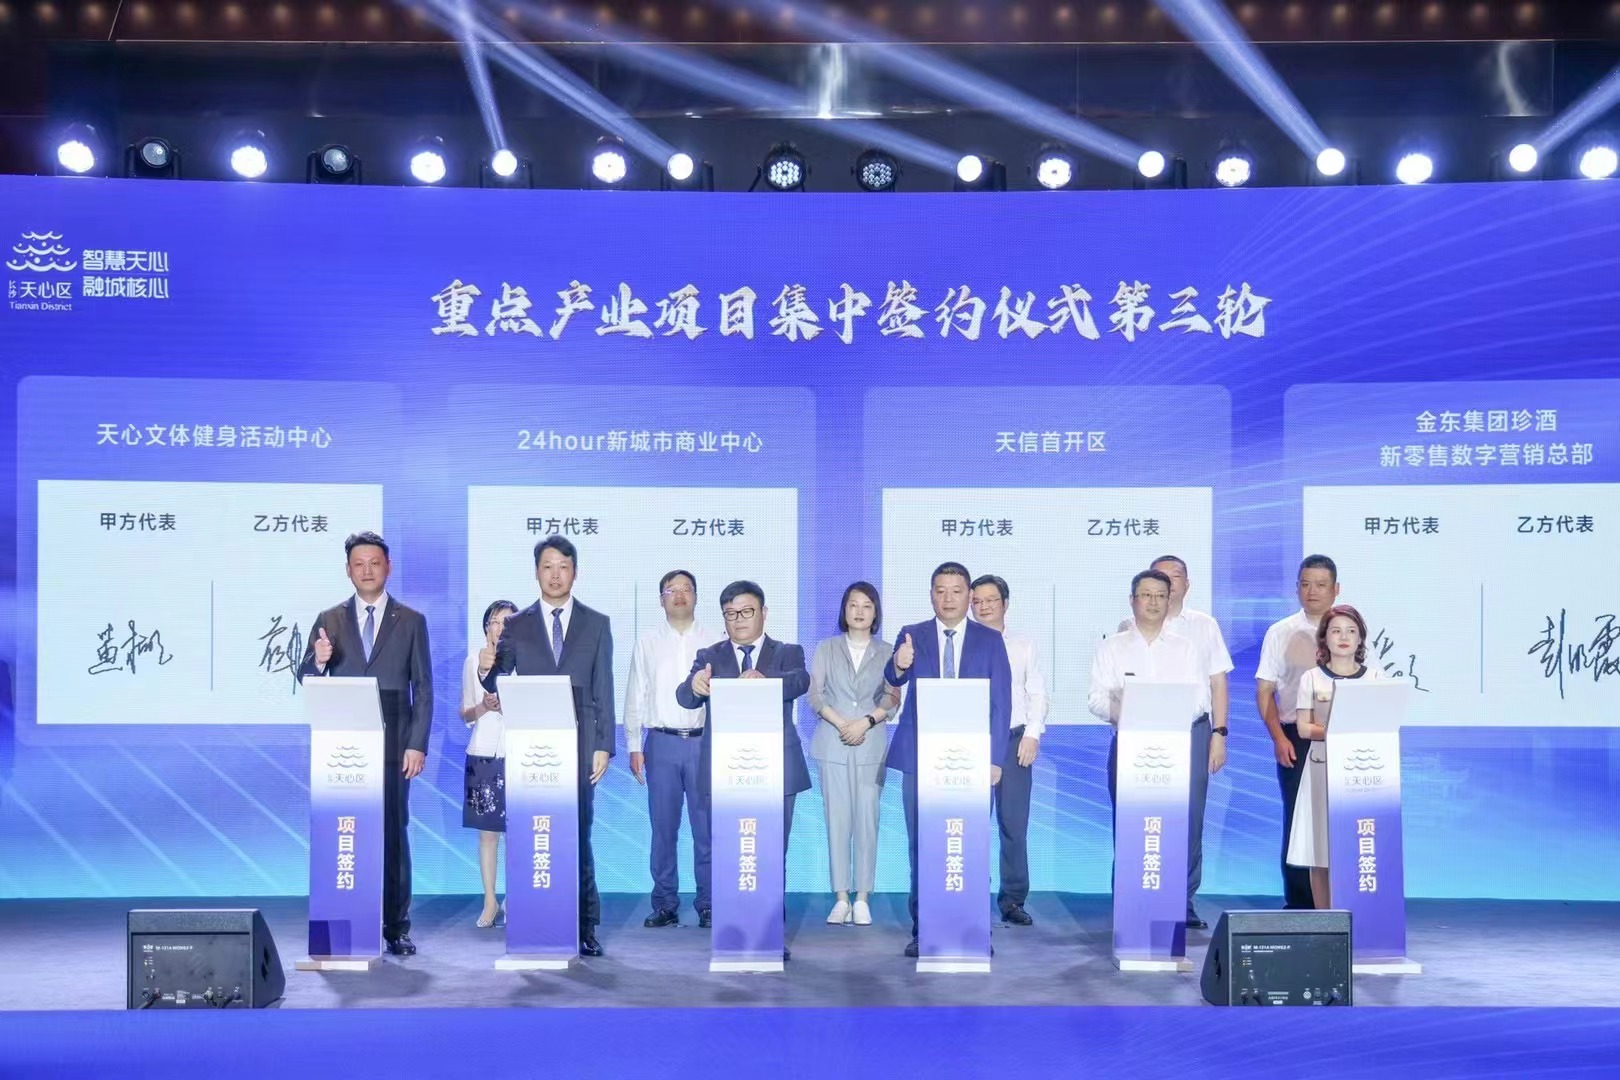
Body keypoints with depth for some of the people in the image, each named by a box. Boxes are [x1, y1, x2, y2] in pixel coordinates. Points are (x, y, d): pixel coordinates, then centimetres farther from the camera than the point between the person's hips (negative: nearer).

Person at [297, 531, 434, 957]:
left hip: (393, 745, -1)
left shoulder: (411, 622, 6)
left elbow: (423, 688, 3)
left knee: (394, 834, 0)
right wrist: (318, 661, -15)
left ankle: (396, 928, 6)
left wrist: (418, 745, -5)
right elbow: (308, 682, 8)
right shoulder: (329, 621, 9)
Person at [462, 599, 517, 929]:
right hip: (484, 754, 2)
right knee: (487, 831, 3)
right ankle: (490, 903, 11)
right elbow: (465, 715, 12)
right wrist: (484, 707, -9)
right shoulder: (473, 660, 9)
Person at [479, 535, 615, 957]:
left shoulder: (596, 624, 8)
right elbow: (498, 687, 6)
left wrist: (604, 746, -1)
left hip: (579, 743, -1)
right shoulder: (516, 626, 9)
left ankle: (584, 926, 6)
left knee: (578, 835, -1)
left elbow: (603, 689, 5)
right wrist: (486, 670, -17)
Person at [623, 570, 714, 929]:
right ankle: (665, 905, 13)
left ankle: (709, 903, 10)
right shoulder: (647, 643, 8)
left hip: (703, 740, -1)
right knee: (663, 827, 5)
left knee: (707, 827, 1)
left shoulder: (713, 642, 5)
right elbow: (635, 697, 8)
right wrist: (634, 746, 3)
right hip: (661, 741, 1)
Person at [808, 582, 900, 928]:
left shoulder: (887, 651, 8)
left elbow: (893, 698, 2)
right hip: (833, 743, 1)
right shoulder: (826, 649, 10)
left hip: (871, 745, 0)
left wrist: (866, 721, -14)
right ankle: (841, 898, 4)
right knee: (837, 820, 0)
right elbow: (815, 695, 2)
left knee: (867, 819, -3)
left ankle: (862, 899, 3)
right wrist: (841, 724, -12)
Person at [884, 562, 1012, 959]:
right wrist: (899, 665, -36)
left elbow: (1001, 702, 2)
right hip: (921, 757, 1)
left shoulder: (990, 640, 5)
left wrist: (995, 758, -6)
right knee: (921, 847, 6)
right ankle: (922, 929, 15)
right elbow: (893, 679, -12)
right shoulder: (911, 635, 5)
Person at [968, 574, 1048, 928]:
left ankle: (1013, 900, 9)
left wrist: (1032, 734, -1)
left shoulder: (1024, 645, 13)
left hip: (1014, 740, 1)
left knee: (1015, 825, 1)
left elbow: (1037, 693, 11)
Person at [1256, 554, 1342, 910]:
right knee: (1297, 818, 0)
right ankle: (1297, 902, 8)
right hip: (1295, 738, -1)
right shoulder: (1281, 633, 5)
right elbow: (1264, 691, 4)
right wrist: (1279, 738, -7)